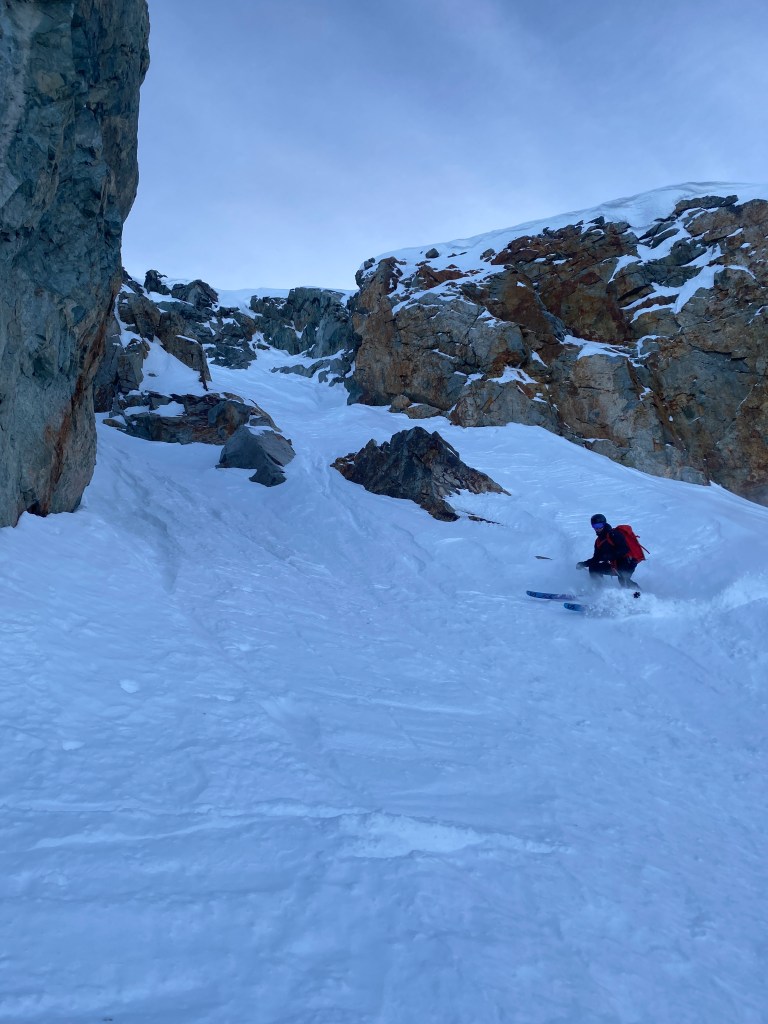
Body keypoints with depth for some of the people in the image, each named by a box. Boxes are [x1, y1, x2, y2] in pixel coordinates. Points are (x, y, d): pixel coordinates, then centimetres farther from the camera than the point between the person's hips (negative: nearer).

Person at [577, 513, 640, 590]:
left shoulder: (614, 534, -10)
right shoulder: (598, 541, 13)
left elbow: (625, 549, -21)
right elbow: (596, 558, 16)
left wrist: (609, 556, -31)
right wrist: (584, 564, 2)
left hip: (627, 563, -8)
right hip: (614, 565, 8)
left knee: (623, 581, -31)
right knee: (593, 568, 2)